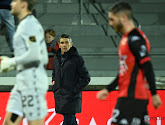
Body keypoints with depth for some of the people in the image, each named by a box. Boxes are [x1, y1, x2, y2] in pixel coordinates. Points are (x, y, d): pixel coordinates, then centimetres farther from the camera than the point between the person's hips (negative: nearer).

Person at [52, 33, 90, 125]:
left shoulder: (77, 59, -6)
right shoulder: (56, 58, 11)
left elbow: (86, 78, -4)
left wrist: (75, 90, -11)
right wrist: (54, 82, 12)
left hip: (72, 97, -6)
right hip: (59, 96, 6)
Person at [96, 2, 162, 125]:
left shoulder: (135, 39, -12)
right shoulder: (126, 38, 19)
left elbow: (147, 67, -17)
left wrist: (154, 94, -19)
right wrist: (108, 89, 20)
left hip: (131, 96, -10)